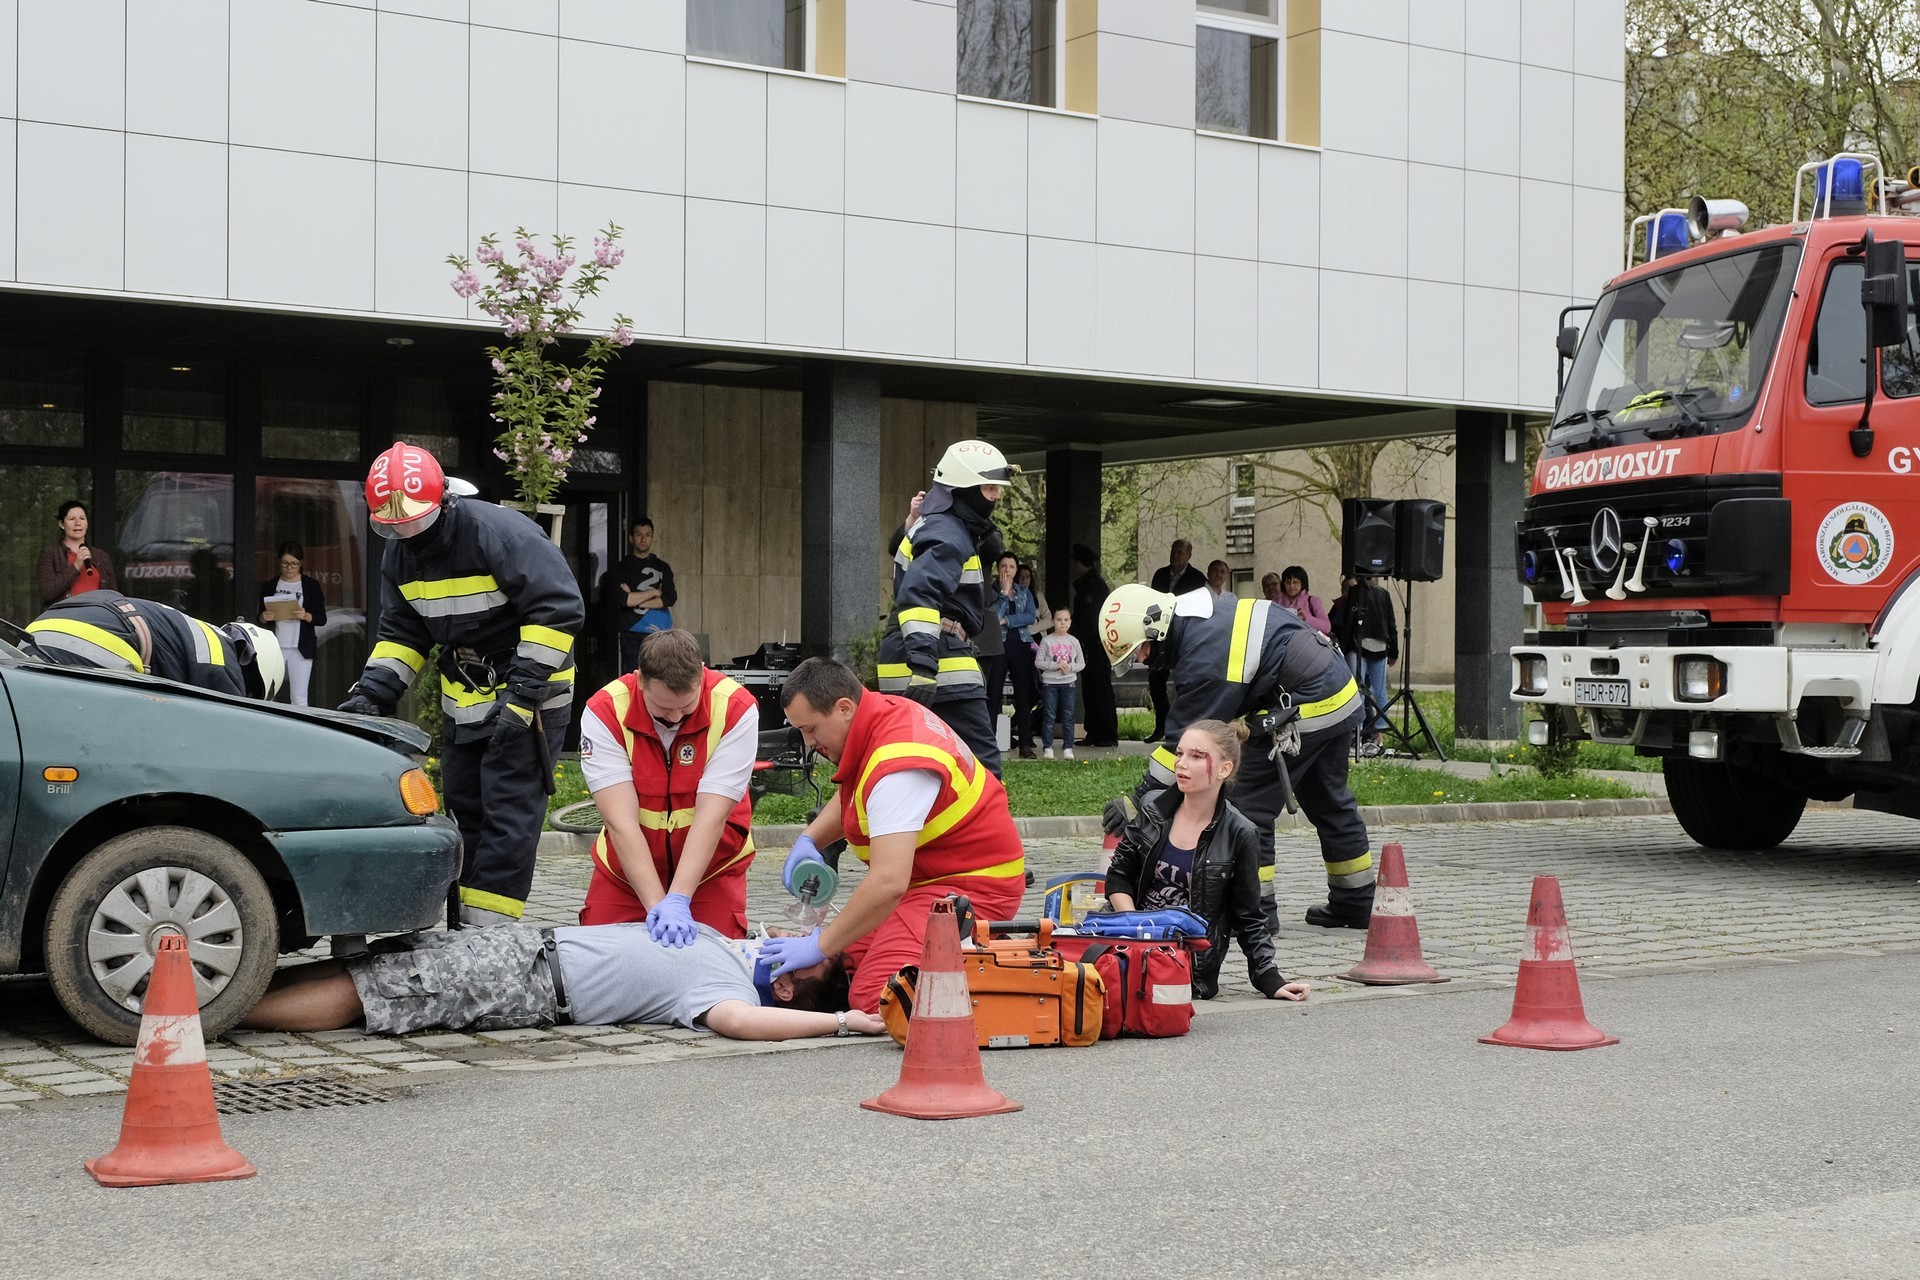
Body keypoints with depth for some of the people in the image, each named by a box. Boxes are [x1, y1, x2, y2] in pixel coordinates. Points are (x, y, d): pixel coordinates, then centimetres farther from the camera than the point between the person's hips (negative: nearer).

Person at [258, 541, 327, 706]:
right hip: (275, 648, 2)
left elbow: (322, 619, 2)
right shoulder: (269, 586, 10)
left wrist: (306, 616, -18)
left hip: (300, 649, -2)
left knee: (299, 698, -4)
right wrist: (264, 618, -9)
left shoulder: (311, 586, 3)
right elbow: (261, 619, 14)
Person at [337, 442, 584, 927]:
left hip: (527, 701, -8)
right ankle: (460, 931, 20)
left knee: (509, 818, -10)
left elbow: (559, 609, -25)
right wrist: (371, 692, -5)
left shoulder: (500, 533, -23)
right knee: (463, 813, 12)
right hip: (462, 701, 8)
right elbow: (401, 633, 11)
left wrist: (522, 691, -28)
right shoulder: (400, 554, 2)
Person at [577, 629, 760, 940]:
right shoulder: (604, 712, -21)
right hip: (626, 869, 1)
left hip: (711, 868, -1)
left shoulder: (735, 708, -22)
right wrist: (656, 905, -35)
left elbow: (711, 818, -26)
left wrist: (678, 901, -36)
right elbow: (621, 822, -26)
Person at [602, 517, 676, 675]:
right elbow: (619, 599, -11)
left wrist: (634, 599, -7)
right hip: (633, 636, -2)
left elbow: (670, 598, -1)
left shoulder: (662, 567, 14)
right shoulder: (621, 568, 6)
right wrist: (654, 592, -5)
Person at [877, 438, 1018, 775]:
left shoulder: (933, 525, 19)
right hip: (938, 665, -11)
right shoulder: (949, 535, -12)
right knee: (982, 764, -13)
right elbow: (918, 593, -27)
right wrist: (923, 656, -40)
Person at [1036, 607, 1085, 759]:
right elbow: (1039, 662, -5)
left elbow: (1081, 663, 8)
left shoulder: (1074, 641, 4)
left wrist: (1070, 668, -11)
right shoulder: (1047, 641, -2)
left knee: (1068, 717, 2)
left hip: (1068, 683, 2)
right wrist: (1056, 665, -15)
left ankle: (1068, 748, 7)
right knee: (1049, 717, 0)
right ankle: (1048, 747, 5)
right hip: (1049, 682, -2)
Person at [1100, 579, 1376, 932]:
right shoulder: (1202, 612, 4)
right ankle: (1354, 904, 32)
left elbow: (1184, 742, -22)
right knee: (1330, 803, 21)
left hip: (1307, 711, -10)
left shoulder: (1204, 659, -25)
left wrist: (1139, 800, -18)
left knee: (1253, 806, -5)